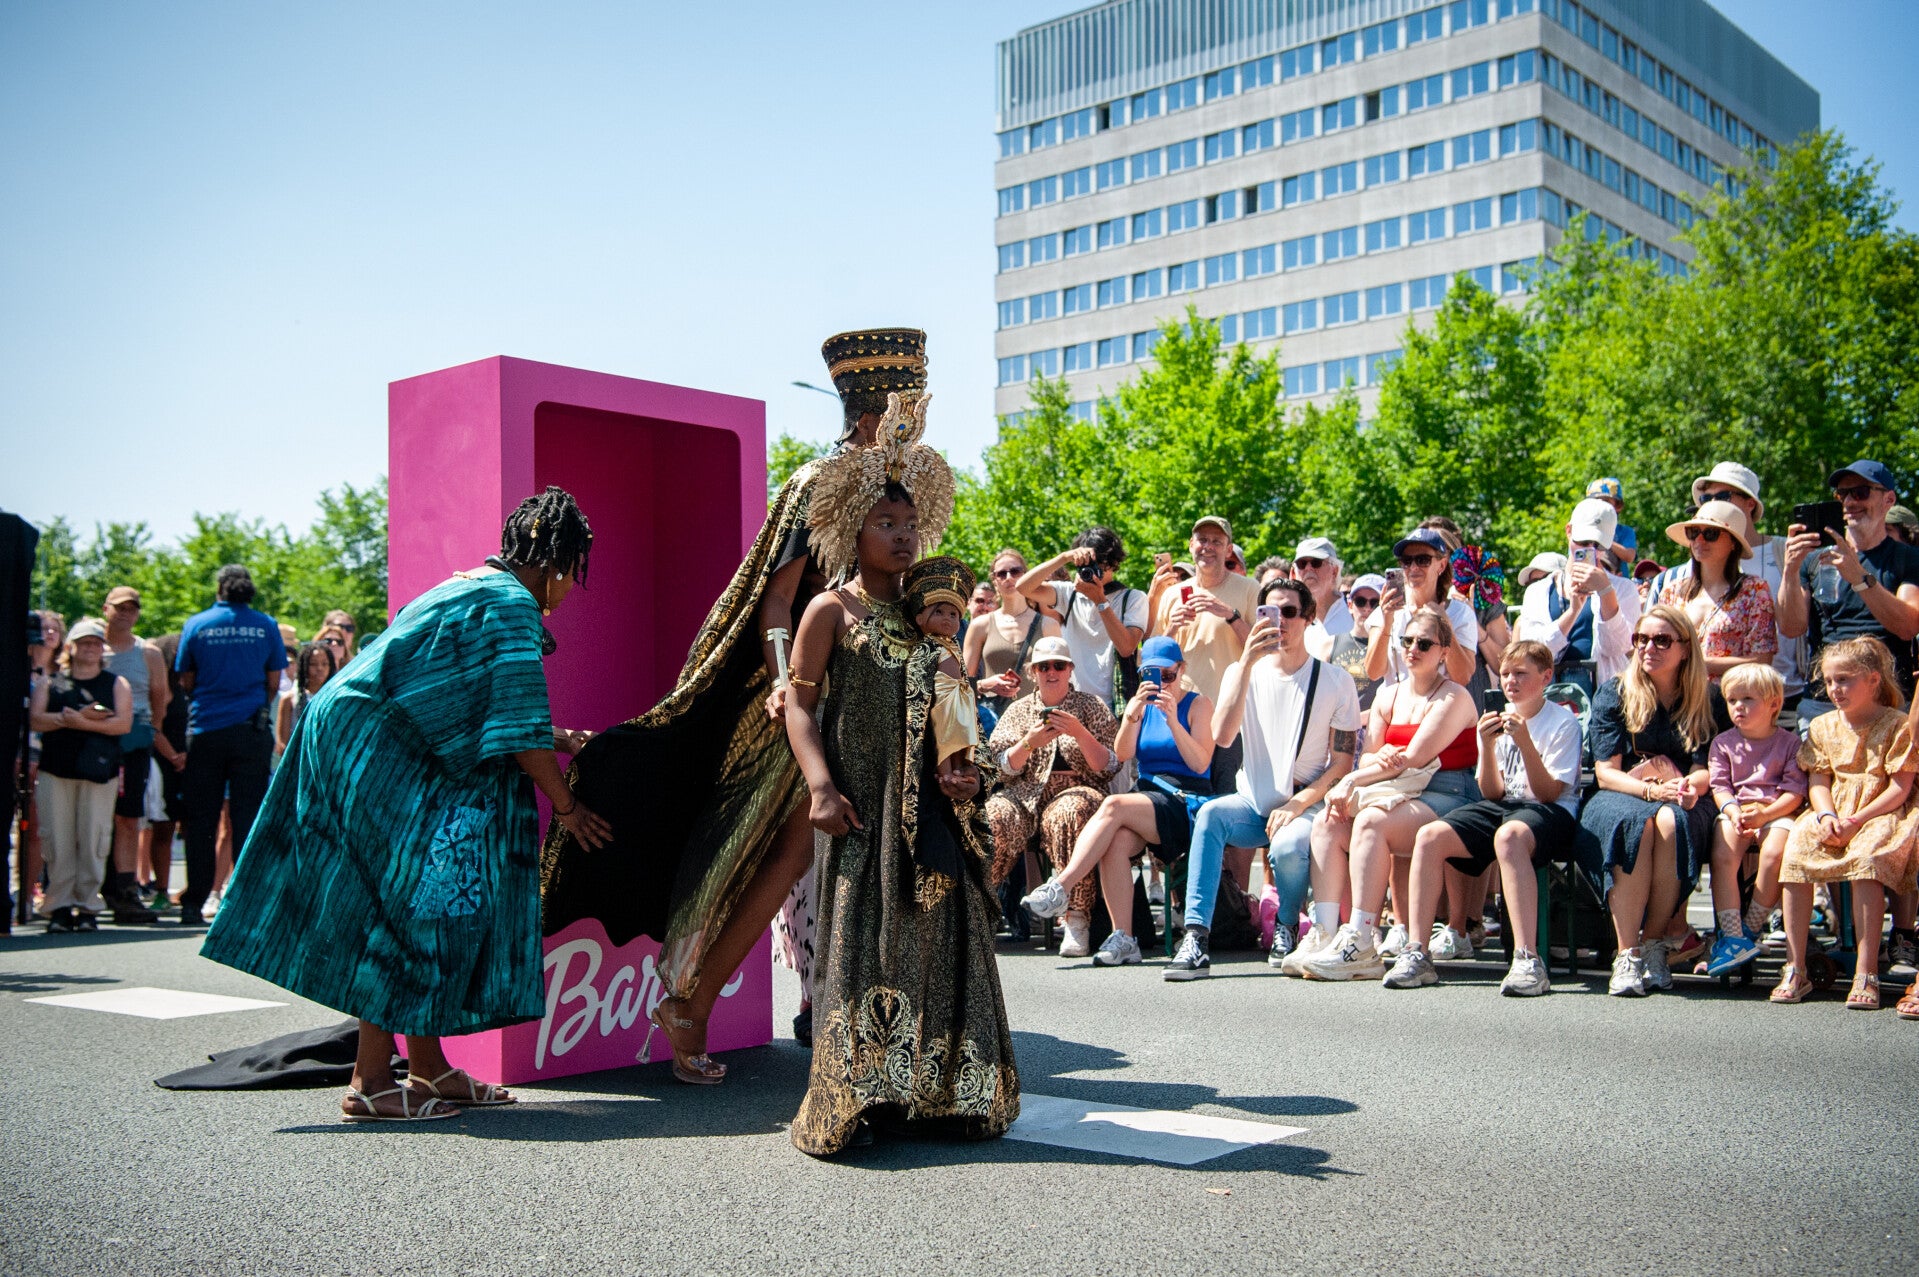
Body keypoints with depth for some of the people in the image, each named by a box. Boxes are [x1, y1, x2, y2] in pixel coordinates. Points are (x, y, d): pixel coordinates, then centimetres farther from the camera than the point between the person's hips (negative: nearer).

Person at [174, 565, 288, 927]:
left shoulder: (196, 625, 3)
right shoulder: (265, 625, 2)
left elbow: (186, 681, 8)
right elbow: (274, 683, 6)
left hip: (205, 730, 0)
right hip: (252, 731, 0)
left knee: (201, 819, 6)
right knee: (248, 814, 2)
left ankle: (193, 903, 7)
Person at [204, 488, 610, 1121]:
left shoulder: (471, 587, 19)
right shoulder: (511, 605, -12)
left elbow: (491, 713, 27)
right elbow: (521, 730, -14)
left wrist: (561, 743, 33)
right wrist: (566, 806, -4)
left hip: (362, 749, 10)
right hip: (370, 753, -10)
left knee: (428, 904, 10)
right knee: (413, 908, -8)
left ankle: (428, 1068, 14)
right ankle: (371, 1085, -4)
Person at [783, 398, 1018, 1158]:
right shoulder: (832, 611, -1)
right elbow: (799, 703, -7)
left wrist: (966, 773, 3)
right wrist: (821, 787, -19)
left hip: (930, 813, 6)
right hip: (863, 811, -5)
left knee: (941, 940, 6)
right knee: (861, 948, -5)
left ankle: (938, 1093, 17)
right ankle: (849, 1102, 1)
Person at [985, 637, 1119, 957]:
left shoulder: (1092, 706, 12)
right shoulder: (1018, 709, 17)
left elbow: (1107, 767, 2)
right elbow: (1002, 768, 6)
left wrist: (1080, 733, -13)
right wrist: (1029, 743, -12)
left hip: (1076, 790, -2)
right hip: (1024, 792, 2)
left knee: (1067, 813, -38)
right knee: (993, 815, -32)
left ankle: (1077, 919, -37)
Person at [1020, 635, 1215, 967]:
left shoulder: (1198, 704, 6)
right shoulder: (1142, 704, 18)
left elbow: (1200, 763, -7)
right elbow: (1122, 754, 2)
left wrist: (1173, 720, -17)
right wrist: (1130, 716, -16)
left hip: (1187, 805, -4)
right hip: (1147, 798, 4)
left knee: (1113, 806, -31)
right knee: (1116, 842, -31)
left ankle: (1060, 888, -32)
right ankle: (1123, 940, -31)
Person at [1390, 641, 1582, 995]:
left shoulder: (1563, 722, -2)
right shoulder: (1498, 720, 12)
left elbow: (1549, 793, -10)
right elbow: (1492, 793, 6)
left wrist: (1525, 743, -21)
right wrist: (1486, 747, -10)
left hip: (1550, 811, -5)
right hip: (1503, 806, 5)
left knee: (1508, 836, -41)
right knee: (1429, 836, -20)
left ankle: (1528, 960, -43)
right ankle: (1416, 954, -21)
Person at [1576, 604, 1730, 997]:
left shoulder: (1709, 699, 9)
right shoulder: (1614, 693, 6)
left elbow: (1716, 770, 2)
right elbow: (1606, 772, -2)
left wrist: (1686, 784, -22)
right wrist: (1650, 790, -22)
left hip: (1685, 805, 1)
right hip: (1621, 798, 0)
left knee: (1670, 821, -37)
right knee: (1636, 822, -37)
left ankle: (1653, 944, -26)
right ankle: (1626, 954, -38)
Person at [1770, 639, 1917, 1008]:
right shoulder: (1823, 726, 13)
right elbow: (1818, 782, 8)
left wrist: (1856, 821, -17)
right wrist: (1827, 816, -13)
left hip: (1879, 815, -4)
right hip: (1831, 816, 4)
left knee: (1866, 858, -35)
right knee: (1796, 849, -25)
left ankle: (1866, 973, -29)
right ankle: (1794, 969, -23)